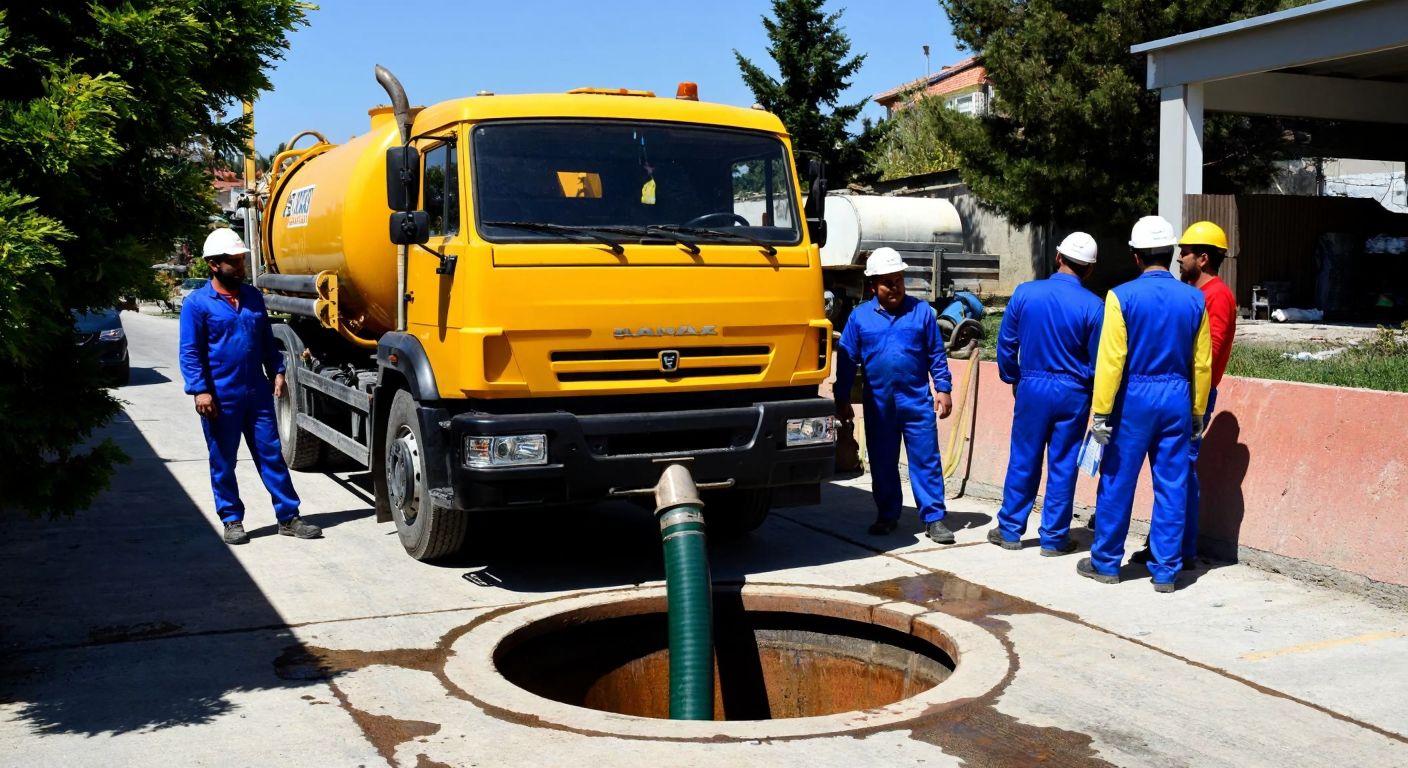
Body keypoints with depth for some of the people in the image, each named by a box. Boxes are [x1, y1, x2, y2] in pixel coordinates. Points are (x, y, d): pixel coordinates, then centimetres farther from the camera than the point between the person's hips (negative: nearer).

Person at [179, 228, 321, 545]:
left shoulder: (253, 297, 11)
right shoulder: (197, 303, -4)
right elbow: (190, 352, -7)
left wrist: (276, 372, 6)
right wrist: (200, 390, -15)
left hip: (257, 393, 4)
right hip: (221, 397, -4)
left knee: (272, 455, 4)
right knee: (223, 462, 6)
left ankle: (288, 517, 8)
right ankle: (232, 520, 19)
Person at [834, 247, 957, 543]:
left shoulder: (921, 311, 3)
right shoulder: (860, 316, 3)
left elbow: (937, 354, 6)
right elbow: (847, 359, 6)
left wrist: (943, 389, 1)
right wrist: (842, 399, 5)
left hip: (917, 400, -1)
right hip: (878, 404, 1)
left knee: (926, 460, 0)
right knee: (882, 463, 10)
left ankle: (934, 518, 6)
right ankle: (887, 516, 23)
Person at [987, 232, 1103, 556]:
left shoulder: (1025, 293, -6)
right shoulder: (1091, 305, -11)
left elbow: (1006, 343, 1)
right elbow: (1098, 360, -4)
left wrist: (1013, 379, 15)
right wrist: (1094, 393, 13)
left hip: (1032, 388, 1)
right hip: (1073, 394, -1)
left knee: (1023, 460, 11)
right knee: (1062, 465, 7)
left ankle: (1010, 530, 20)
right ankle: (1054, 538, 14)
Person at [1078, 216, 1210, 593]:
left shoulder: (1122, 296, -9)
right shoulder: (1194, 299, 2)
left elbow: (1110, 359, -11)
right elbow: (1202, 364, 6)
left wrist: (1101, 411, -7)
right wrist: (1197, 412, 16)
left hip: (1134, 397, -3)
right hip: (1177, 399, 3)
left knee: (1117, 481, 8)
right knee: (1172, 487, 7)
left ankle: (1106, 562, 18)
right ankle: (1166, 571, 13)